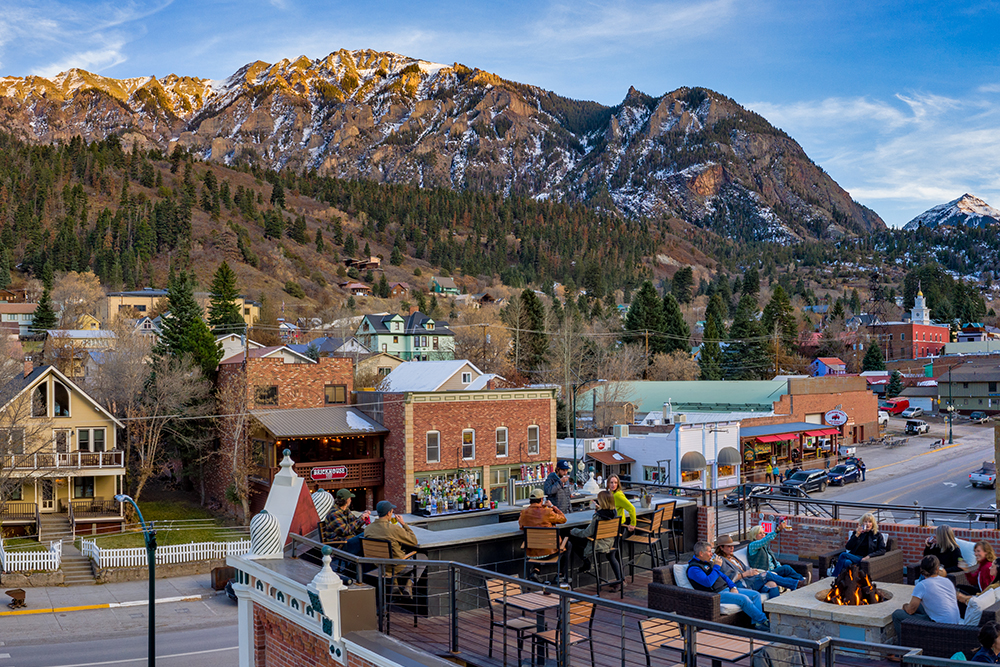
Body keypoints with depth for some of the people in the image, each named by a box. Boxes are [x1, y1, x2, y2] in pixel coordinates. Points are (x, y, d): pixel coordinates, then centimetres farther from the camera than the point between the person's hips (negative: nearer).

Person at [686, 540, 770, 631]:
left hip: (726, 589, 10)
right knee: (743, 598, -27)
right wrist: (717, 567, -16)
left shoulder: (708, 563, 20)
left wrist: (733, 586, 7)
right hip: (716, 594, -10)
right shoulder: (693, 569, -11)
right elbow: (708, 582, -25)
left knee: (756, 594, -3)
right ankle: (764, 622, -14)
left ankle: (757, 624, -8)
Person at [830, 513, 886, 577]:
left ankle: (833, 576, -28)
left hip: (864, 559, -3)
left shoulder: (877, 535, 13)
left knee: (843, 555, -31)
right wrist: (857, 535, -4)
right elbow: (848, 547, 7)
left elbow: (882, 550, 3)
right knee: (847, 562, -36)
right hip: (853, 556, 3)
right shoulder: (856, 532, 18)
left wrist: (869, 556, -12)